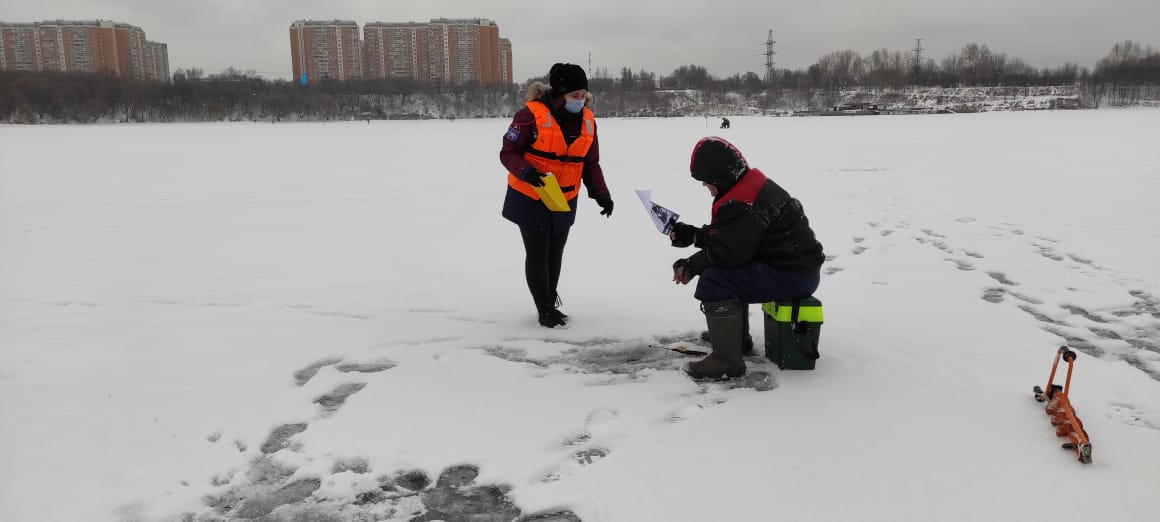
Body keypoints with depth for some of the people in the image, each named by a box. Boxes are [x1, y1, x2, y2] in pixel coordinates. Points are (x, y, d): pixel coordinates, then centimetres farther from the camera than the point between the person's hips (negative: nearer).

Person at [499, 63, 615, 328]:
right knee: (538, 254, 2)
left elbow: (591, 164, 6)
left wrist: (601, 193, -7)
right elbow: (508, 152, -13)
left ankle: (550, 304, 34)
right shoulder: (532, 115, -19)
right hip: (530, 198, -5)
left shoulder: (587, 121, -1)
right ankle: (545, 310, 17)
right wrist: (525, 171, -32)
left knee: (555, 254, 16)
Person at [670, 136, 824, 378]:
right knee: (722, 269, 24)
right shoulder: (749, 186, 12)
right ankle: (736, 337, 34)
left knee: (714, 281, -20)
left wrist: (691, 266, -8)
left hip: (794, 274, -11)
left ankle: (727, 361, -13)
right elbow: (722, 235, 18)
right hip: (788, 265, 11)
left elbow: (727, 252, -24)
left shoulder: (743, 203, -22)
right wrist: (690, 234, 9)